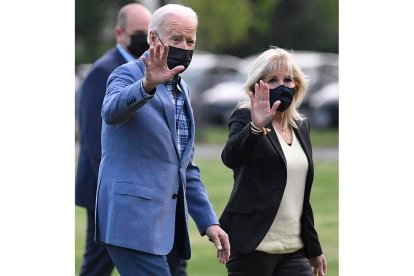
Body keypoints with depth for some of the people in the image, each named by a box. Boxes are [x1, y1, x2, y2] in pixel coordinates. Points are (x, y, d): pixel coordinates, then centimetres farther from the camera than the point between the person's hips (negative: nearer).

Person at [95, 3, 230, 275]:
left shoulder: (181, 89, 19)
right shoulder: (128, 75, -4)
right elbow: (112, 112, -28)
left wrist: (208, 221, 15)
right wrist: (148, 85, -47)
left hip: (166, 222, 8)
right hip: (134, 219, -8)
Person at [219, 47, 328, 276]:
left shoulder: (300, 126, 16)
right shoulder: (245, 118, -3)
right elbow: (230, 158, -25)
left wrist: (314, 248, 22)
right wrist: (256, 127, -43)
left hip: (294, 248, 6)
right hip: (253, 246, -6)